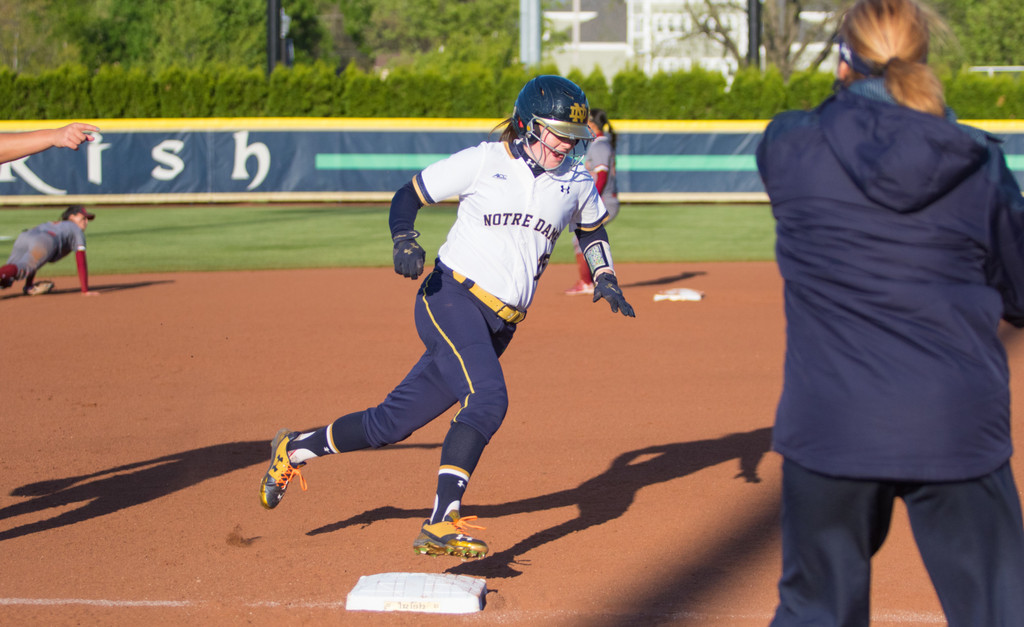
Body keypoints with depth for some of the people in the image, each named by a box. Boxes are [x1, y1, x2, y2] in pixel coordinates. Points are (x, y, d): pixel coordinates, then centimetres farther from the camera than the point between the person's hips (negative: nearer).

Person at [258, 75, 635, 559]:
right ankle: (441, 525, -31)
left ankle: (294, 449, 26)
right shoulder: (483, 162, -2)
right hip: (451, 297, -6)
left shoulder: (577, 183, 11)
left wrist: (604, 278, 16)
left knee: (394, 422, 6)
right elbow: (409, 194, 5)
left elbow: (592, 228, 32)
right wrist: (404, 241, -13)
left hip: (498, 326, 6)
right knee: (488, 399, -29)